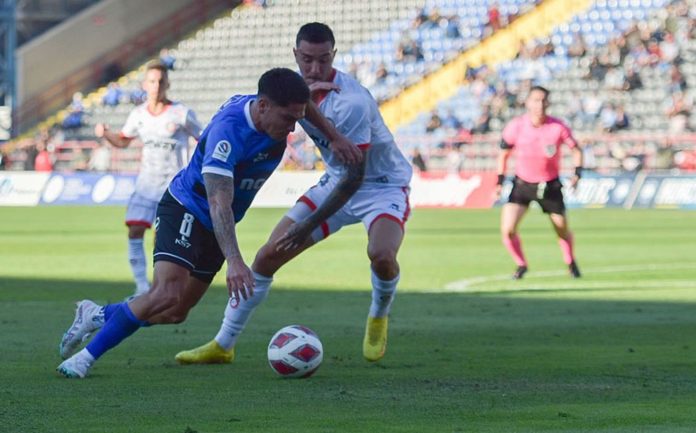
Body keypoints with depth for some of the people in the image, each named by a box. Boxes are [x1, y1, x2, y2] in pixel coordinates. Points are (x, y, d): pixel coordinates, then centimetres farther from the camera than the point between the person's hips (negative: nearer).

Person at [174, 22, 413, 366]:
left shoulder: (350, 102, -30)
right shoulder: (300, 87, -8)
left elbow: (355, 176, -28)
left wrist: (308, 226, -27)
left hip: (383, 186, -6)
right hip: (336, 182, 6)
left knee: (381, 254, -35)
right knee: (268, 255, -2)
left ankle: (379, 318, -1)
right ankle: (223, 345, 11)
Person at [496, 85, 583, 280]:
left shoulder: (557, 127, -17)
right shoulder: (515, 126, -15)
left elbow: (576, 149, -2)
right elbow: (504, 154, 1)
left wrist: (577, 173, -18)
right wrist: (500, 181, -2)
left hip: (550, 185, 0)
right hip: (522, 184, 0)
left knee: (562, 230, 11)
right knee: (507, 230, -16)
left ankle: (571, 263, 43)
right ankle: (521, 265, 11)